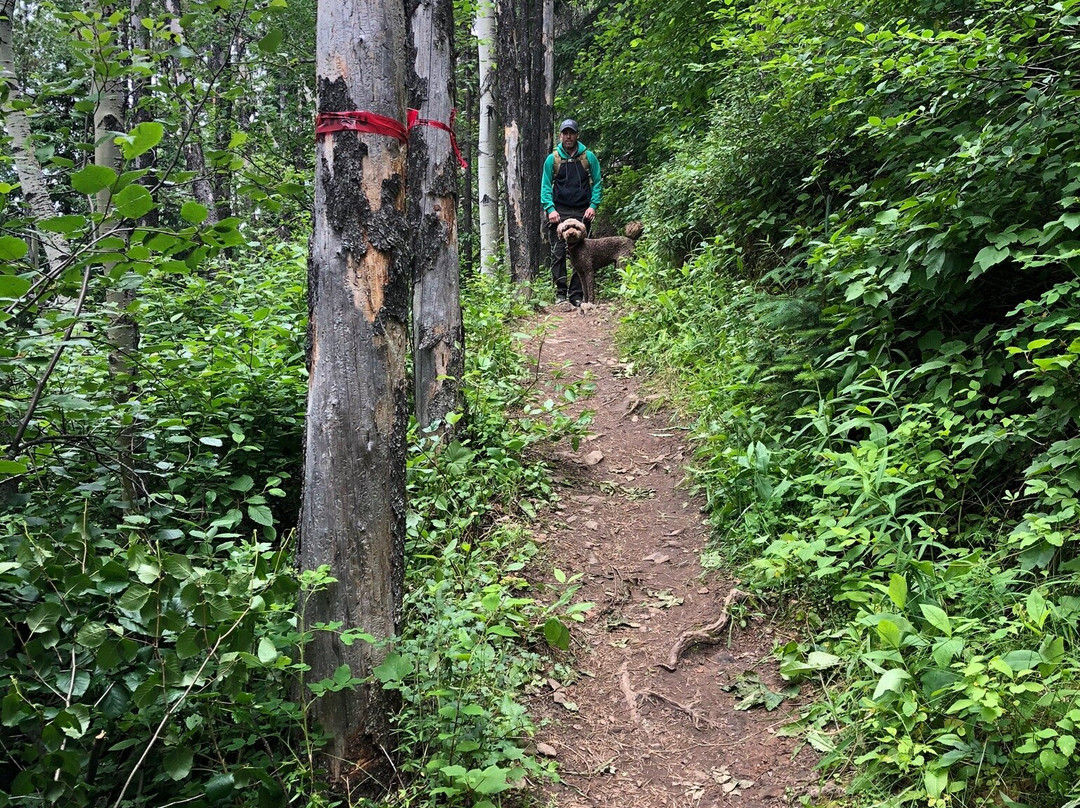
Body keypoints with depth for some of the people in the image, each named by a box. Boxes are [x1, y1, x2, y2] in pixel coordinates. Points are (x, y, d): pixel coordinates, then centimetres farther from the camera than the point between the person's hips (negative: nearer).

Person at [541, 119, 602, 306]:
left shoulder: (588, 157, 6)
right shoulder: (552, 159, 6)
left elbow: (597, 183, 8)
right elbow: (546, 186, 5)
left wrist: (593, 205, -6)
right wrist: (550, 208, -9)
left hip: (582, 213, 1)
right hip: (559, 212, -1)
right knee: (558, 254, -6)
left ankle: (576, 294, 6)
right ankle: (561, 293, -2)